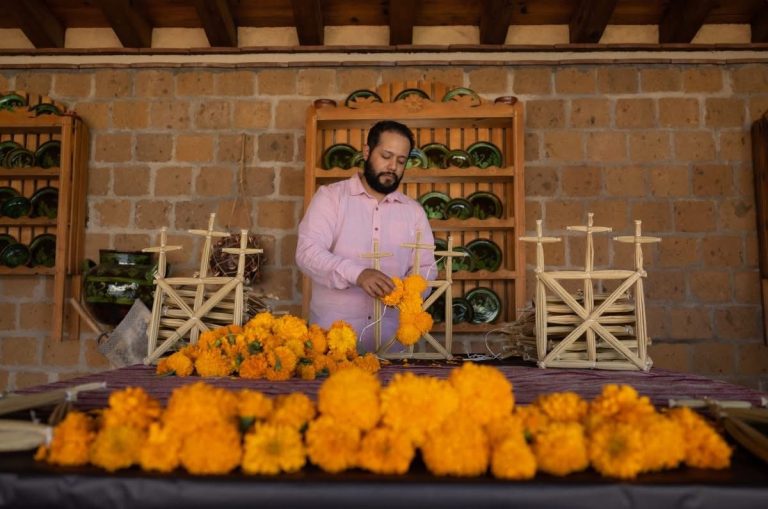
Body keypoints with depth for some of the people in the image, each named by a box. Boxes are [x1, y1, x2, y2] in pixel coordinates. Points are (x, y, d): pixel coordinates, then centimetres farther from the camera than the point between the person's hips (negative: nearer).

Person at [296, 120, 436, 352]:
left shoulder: (414, 211, 11)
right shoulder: (330, 196, 0)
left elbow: (426, 267, 10)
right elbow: (308, 252, -11)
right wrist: (357, 274, -27)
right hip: (331, 330, -3)